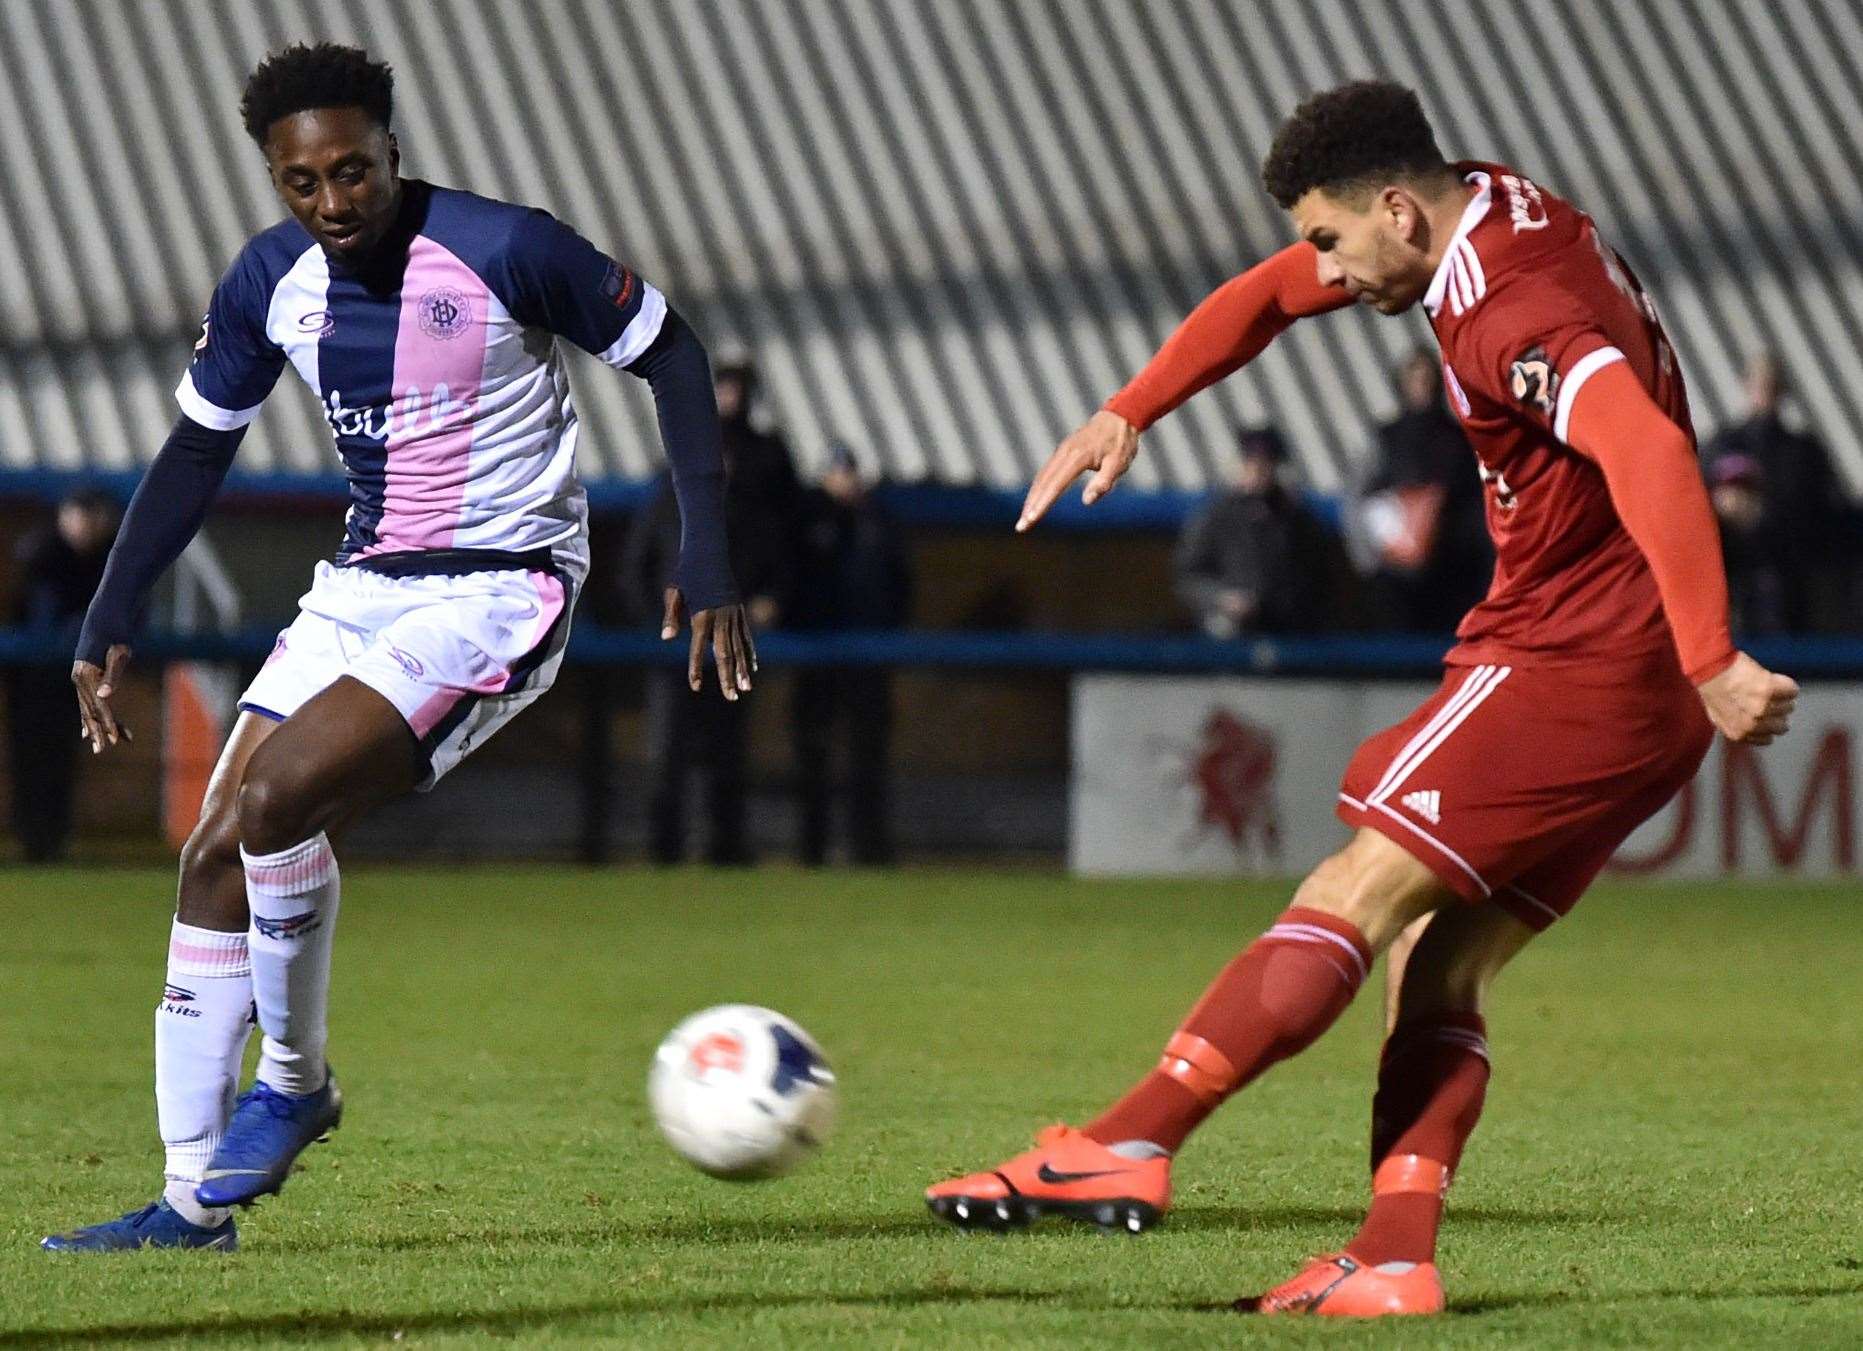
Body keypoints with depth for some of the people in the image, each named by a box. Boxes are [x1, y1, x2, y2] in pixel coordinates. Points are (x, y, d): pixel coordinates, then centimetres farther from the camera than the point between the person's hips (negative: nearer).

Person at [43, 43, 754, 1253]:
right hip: (363, 587, 7)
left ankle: (296, 1082, -3)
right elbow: (200, 447, 15)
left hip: (499, 594, -7)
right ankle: (193, 1203, 3)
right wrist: (112, 622, 8)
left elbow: (670, 356, -5)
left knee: (275, 799, -25)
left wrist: (707, 556, -10)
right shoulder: (272, 282, 1)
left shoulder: (508, 250, -16)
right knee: (215, 855, -2)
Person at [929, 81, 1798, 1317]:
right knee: (1436, 971, 5)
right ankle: (1396, 1261, -4)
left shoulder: (1515, 317, -21)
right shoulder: (1494, 210, 11)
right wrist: (1129, 414, 19)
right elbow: (1272, 293, 24)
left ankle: (1129, 1143, -19)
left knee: (1358, 893, -14)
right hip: (1637, 701, 10)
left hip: (1571, 661, -10)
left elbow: (1650, 453, -37)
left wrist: (1710, 664, -40)